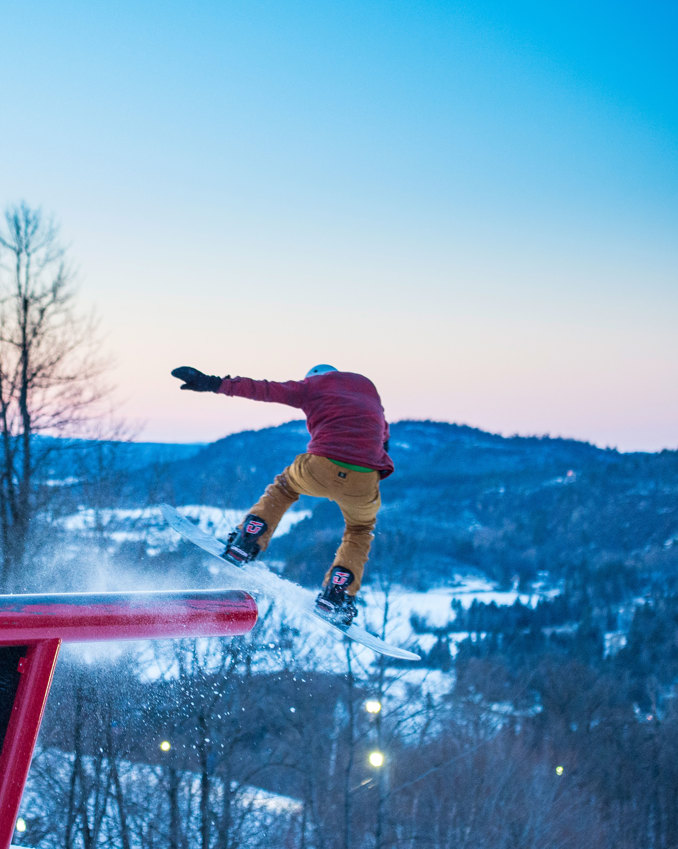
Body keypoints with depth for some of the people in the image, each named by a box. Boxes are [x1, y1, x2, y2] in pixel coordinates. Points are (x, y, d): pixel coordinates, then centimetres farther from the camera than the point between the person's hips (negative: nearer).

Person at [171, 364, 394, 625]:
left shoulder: (313, 384, 20)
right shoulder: (367, 385, 31)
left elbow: (263, 389, 13)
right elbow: (383, 434, 37)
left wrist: (213, 383, 14)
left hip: (321, 467, -1)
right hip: (363, 482, 2)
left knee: (285, 486, 34)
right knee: (360, 530, 32)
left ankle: (244, 544, 20)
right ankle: (337, 596, 15)